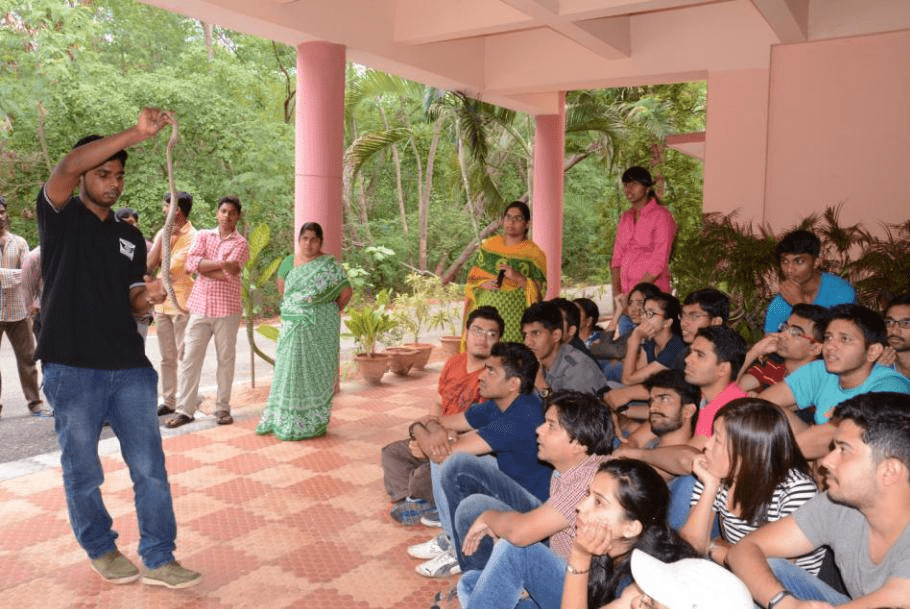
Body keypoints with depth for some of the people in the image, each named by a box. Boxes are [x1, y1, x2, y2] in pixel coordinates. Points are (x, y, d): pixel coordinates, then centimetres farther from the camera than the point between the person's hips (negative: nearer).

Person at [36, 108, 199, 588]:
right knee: (83, 473, 9)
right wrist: (137, 133, -28)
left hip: (130, 368, 4)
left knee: (150, 468, 2)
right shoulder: (59, 216, 1)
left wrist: (147, 296, -7)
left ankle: (159, 561, 14)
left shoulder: (130, 237, 15)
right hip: (72, 370, -4)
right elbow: (69, 165, -20)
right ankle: (100, 550, 30)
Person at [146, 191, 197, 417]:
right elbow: (150, 264, 2)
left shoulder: (191, 237, -10)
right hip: (162, 303, 7)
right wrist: (162, 237, -4)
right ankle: (168, 401, 20)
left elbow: (171, 266, -17)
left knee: (184, 356, -1)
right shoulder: (163, 233, 13)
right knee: (167, 357, 12)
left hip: (181, 304, -7)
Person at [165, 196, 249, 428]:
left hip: (227, 309, -2)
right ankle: (184, 409, 6)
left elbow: (229, 274, -14)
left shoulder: (241, 244, 1)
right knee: (190, 357, 0)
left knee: (226, 359, 5)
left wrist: (203, 267, -8)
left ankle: (223, 408, 16)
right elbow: (192, 262, -6)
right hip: (200, 306, 2)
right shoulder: (203, 235, 11)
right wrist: (221, 263, -14)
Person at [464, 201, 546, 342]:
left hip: (514, 315, -2)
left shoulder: (534, 253, 4)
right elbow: (472, 277, 14)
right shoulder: (489, 244, 14)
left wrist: (519, 278, -15)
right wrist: (484, 284, -7)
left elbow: (540, 290, 0)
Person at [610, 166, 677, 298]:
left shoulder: (661, 216, -6)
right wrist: (616, 290, -4)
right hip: (624, 291, 5)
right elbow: (617, 257, 10)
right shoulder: (625, 217, 13)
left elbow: (659, 264, -11)